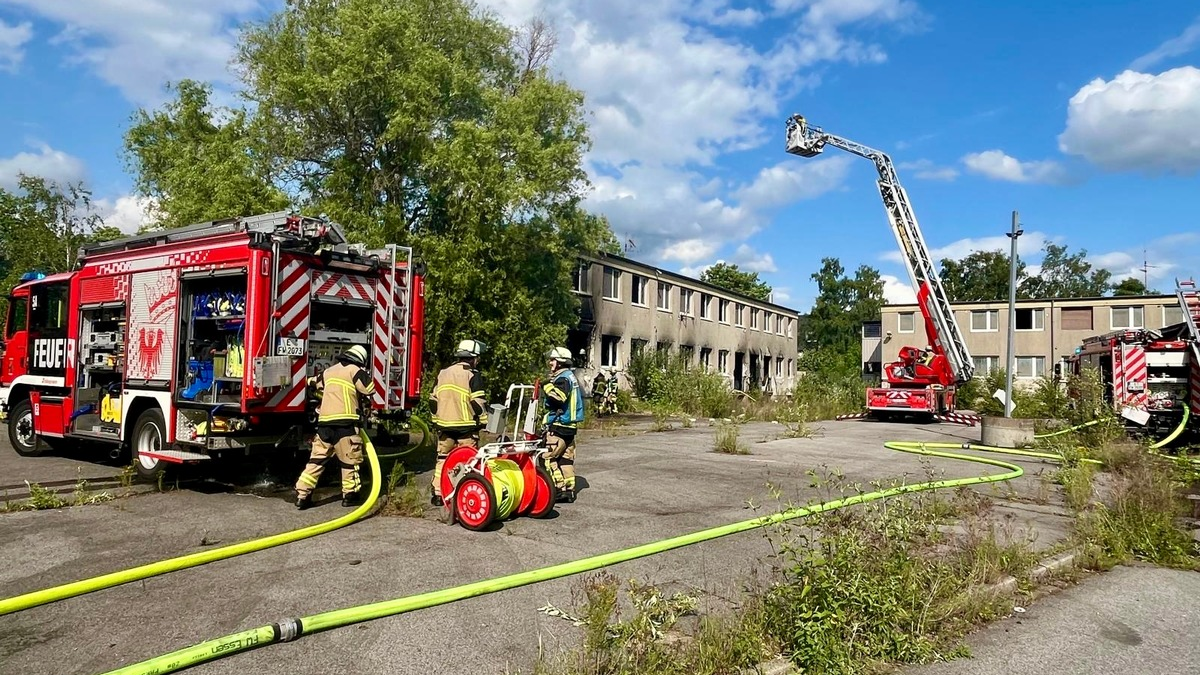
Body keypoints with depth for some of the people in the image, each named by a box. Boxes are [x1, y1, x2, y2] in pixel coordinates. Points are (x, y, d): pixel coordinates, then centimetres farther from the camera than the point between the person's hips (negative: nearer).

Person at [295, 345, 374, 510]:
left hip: (324, 421, 6)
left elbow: (313, 384, 35)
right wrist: (364, 374, 12)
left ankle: (302, 495, 5)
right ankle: (349, 495, 12)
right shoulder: (354, 370, -1)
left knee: (317, 459, 8)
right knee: (350, 459, 7)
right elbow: (370, 389, -5)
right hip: (345, 422, -6)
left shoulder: (329, 371, 20)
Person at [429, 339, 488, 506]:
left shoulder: (443, 373, 10)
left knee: (442, 458, 14)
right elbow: (478, 402, -14)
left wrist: (437, 419, 22)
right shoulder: (472, 375, -8)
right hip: (466, 426, -5)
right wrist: (482, 421, -1)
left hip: (444, 425, 5)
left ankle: (437, 494, 15)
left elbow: (433, 400, 13)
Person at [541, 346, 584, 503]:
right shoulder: (571, 377, 18)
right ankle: (569, 490, 13)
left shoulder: (563, 378, -14)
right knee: (566, 459, 11)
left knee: (550, 458, -6)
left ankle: (559, 489, -7)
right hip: (570, 425, 10)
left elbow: (558, 397, -30)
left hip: (558, 425, -10)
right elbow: (579, 398, 25)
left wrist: (547, 386, -20)